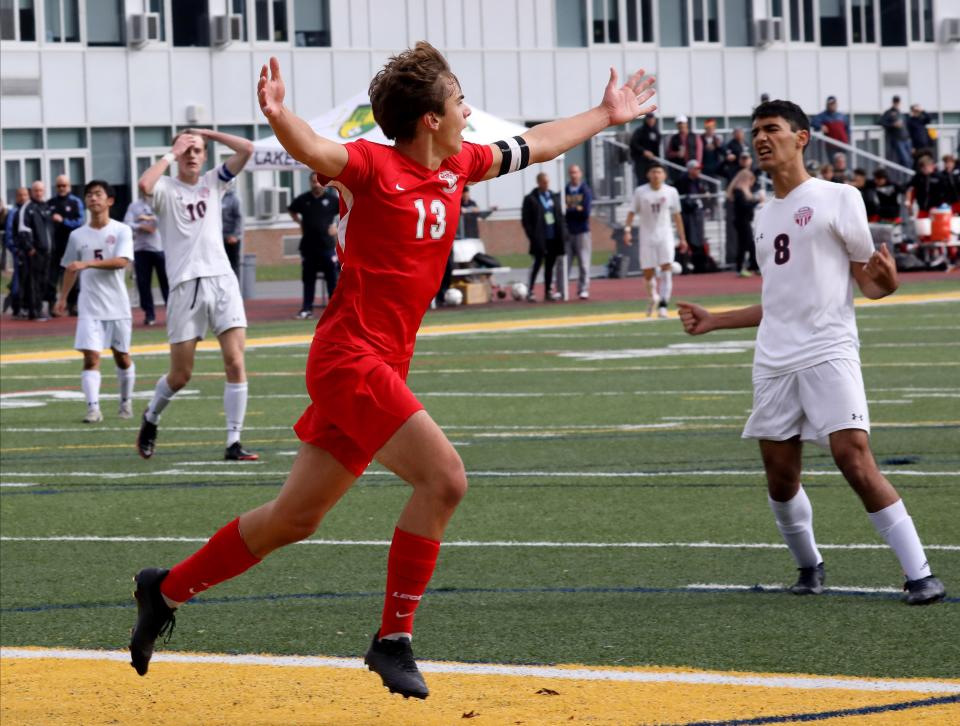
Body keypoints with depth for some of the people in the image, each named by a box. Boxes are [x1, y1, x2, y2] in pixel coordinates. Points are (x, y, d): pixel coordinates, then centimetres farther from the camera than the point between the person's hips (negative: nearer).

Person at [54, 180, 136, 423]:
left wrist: (88, 263, -26)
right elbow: (70, 269, 18)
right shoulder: (77, 235, 6)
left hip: (117, 305, -1)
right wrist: (63, 297, 17)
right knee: (91, 356, -12)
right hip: (89, 307, 1)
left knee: (122, 356, 11)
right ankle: (93, 408, -17)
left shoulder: (121, 231, -4)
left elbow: (122, 261, -19)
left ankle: (126, 402, 30)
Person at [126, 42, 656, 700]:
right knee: (443, 477, -20)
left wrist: (606, 116, 38)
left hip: (380, 367, 9)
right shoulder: (373, 165, -13)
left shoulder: (458, 165, 11)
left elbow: (533, 147, 28)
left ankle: (168, 590, 27)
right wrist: (279, 116, -54)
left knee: (295, 520, 13)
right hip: (351, 357, -9)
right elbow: (314, 150, -33)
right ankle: (394, 639, -12)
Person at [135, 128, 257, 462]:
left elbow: (247, 149, 6)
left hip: (222, 280, 3)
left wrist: (208, 133, 7)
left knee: (235, 363, -11)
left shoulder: (213, 182, 14)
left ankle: (233, 443, -8)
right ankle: (151, 419, 31)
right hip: (185, 286, -3)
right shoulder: (166, 188, 2)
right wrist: (171, 154, -10)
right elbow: (145, 185, -22)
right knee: (180, 375, 2)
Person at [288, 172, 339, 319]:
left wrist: (337, 226, -1)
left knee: (332, 278, -1)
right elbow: (292, 211, 23)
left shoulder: (332, 199, -1)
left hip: (327, 245, -2)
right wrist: (300, 223, 9)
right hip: (308, 245, 2)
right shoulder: (303, 199, 5)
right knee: (308, 278, 5)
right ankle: (307, 309, 8)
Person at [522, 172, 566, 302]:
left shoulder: (554, 197, 11)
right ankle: (530, 291, 0)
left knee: (550, 265, 9)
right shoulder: (530, 199, -3)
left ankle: (548, 291, 15)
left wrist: (563, 233, 6)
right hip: (540, 239, -5)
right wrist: (532, 236, -13)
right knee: (537, 263, -6)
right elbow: (525, 220, -5)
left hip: (554, 238, 5)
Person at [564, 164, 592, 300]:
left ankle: (584, 289, 5)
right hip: (568, 231, 2)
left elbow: (585, 212, -8)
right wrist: (576, 210, -7)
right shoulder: (565, 191, 8)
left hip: (582, 232, -2)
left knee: (584, 263, -1)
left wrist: (569, 211, -5)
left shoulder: (586, 190, 1)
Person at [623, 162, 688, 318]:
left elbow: (676, 216, 7)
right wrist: (627, 230, -13)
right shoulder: (640, 192, -2)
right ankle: (653, 297, 33)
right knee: (648, 272, 3)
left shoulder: (671, 192, 0)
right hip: (647, 236, 0)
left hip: (665, 235, 0)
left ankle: (663, 305, -15)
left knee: (666, 268, -15)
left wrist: (682, 238, 8)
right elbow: (632, 212, 1)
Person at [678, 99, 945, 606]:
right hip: (775, 361, 6)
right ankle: (809, 567, 26)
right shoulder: (765, 217, 19)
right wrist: (714, 321, 25)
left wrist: (885, 280, -23)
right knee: (780, 478, 4)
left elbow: (869, 281, 0)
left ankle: (920, 574, -13)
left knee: (855, 460, -18)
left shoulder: (837, 199, 0)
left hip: (828, 352, -6)